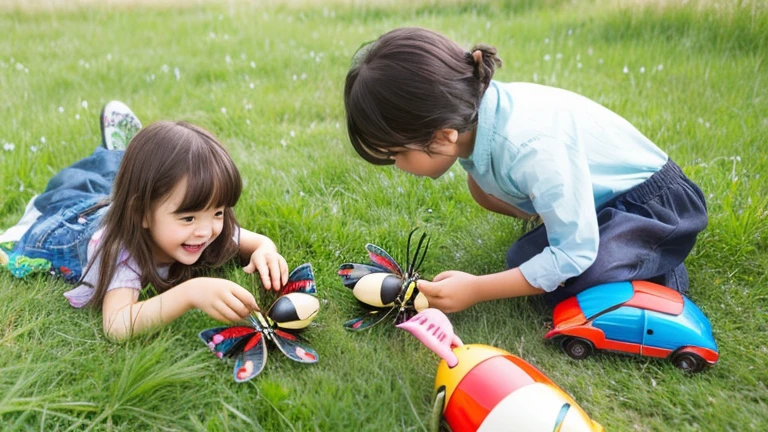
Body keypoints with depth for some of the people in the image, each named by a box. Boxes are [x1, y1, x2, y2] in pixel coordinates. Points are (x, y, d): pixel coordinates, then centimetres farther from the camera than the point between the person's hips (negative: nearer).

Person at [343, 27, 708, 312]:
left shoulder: (533, 149, -40)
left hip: (656, 203, -7)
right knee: (480, 183, -3)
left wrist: (475, 290, -30)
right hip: (602, 192, 7)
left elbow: (575, 256, -33)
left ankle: (657, 270, -2)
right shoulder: (470, 111, -17)